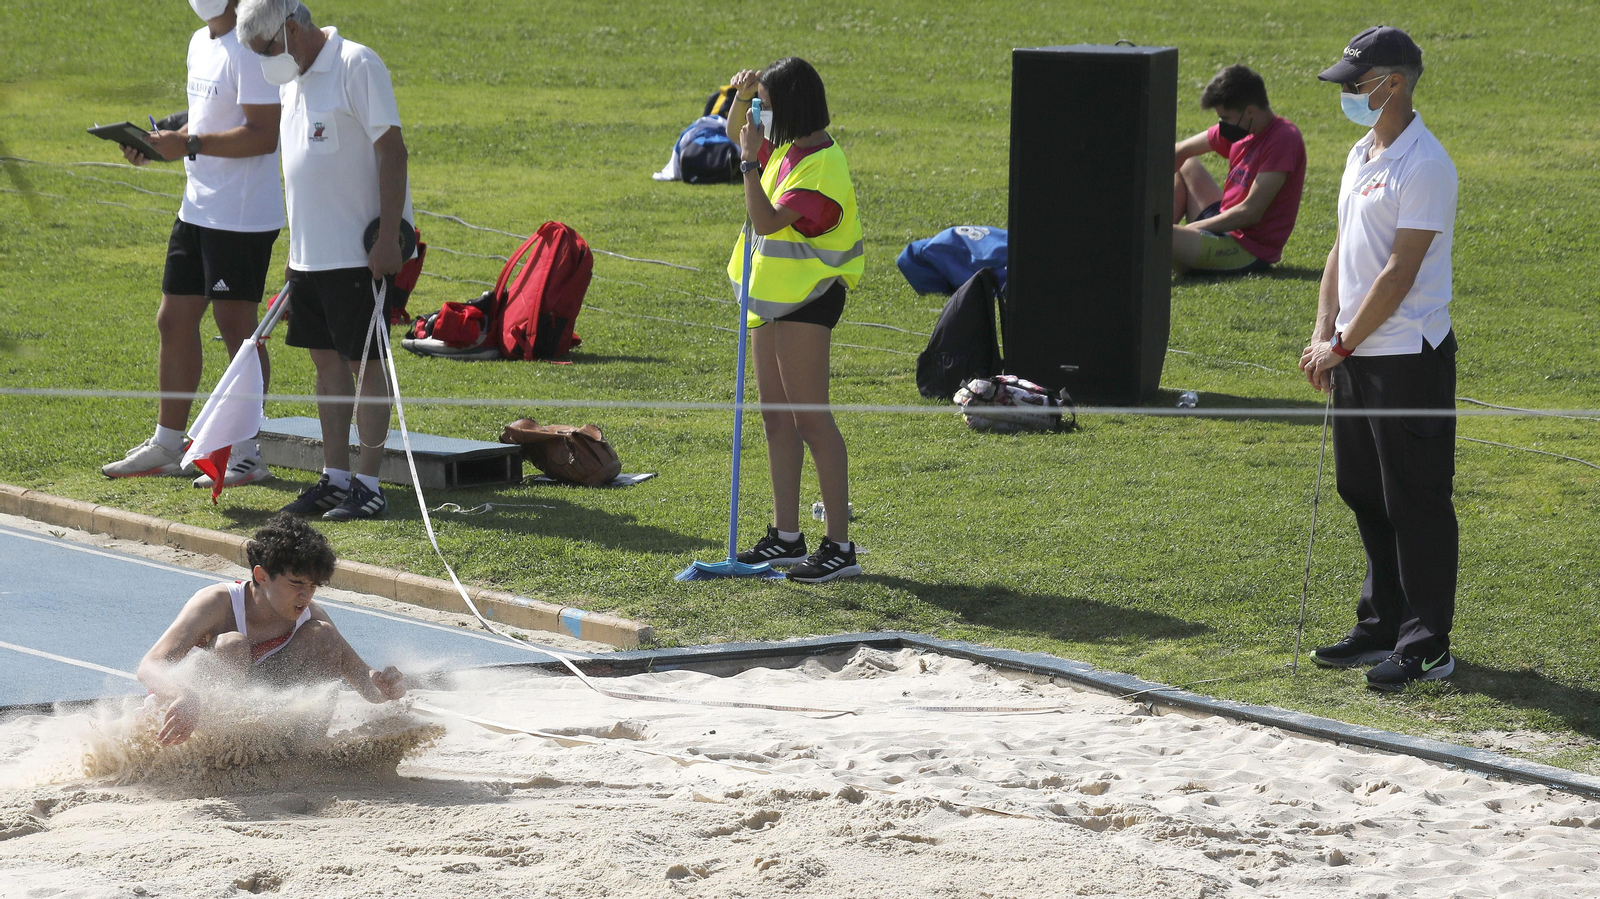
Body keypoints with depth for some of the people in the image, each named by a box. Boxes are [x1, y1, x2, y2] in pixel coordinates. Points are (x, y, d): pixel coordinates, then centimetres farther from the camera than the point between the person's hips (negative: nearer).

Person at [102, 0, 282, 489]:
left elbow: (263, 135, -23)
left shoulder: (249, 50, -17)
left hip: (241, 216, -10)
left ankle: (248, 453, 5)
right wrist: (159, 145, 7)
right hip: (198, 209, 10)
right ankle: (166, 445, 23)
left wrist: (189, 145, -23)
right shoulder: (201, 44, 15)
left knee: (237, 327, -3)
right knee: (174, 320, 13)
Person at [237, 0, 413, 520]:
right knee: (327, 361, 10)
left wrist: (388, 238, -20)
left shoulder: (357, 66, -13)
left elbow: (392, 151, -16)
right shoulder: (294, 79, 13)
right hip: (311, 252, 8)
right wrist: (296, 250, 20)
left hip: (361, 254, -8)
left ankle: (368, 485, 1)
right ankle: (334, 478, 17)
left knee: (365, 363, -3)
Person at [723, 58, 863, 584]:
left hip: (807, 299, -10)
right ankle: (785, 537, 20)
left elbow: (768, 221, -27)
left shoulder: (822, 165, -20)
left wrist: (750, 160, -24)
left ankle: (839, 546, -10)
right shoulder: (785, 148, 8)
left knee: (811, 418, -10)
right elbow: (737, 135, 27)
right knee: (776, 417, 13)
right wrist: (742, 97, 7)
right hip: (773, 294, 10)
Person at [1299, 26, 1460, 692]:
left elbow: (1400, 272, -19)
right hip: (1355, 356, 9)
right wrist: (1323, 336, 6)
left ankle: (1428, 647, 0)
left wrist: (1342, 345, -15)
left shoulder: (1423, 165, -16)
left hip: (1408, 358, -9)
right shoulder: (1361, 156, 14)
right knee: (1364, 494, 15)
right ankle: (1381, 627, 26)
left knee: (1416, 503, -4)